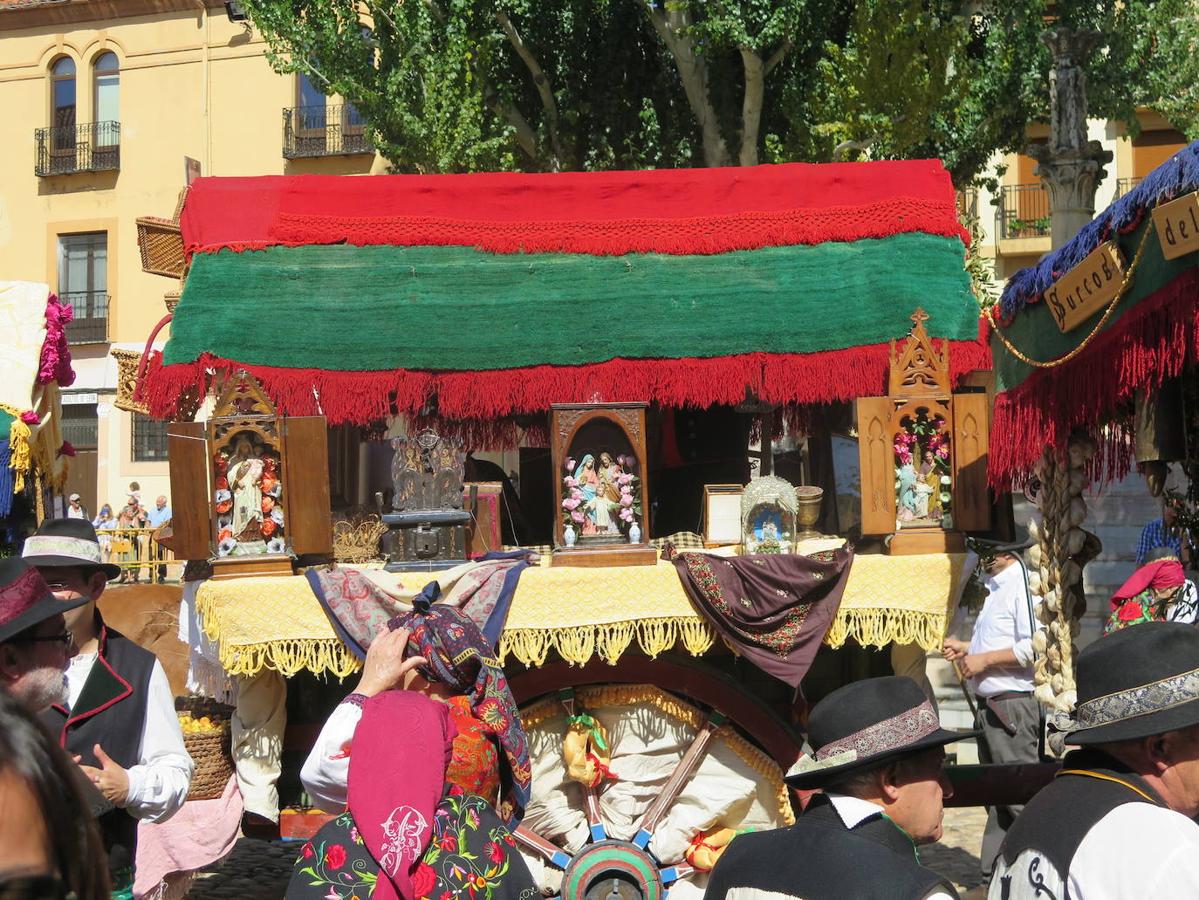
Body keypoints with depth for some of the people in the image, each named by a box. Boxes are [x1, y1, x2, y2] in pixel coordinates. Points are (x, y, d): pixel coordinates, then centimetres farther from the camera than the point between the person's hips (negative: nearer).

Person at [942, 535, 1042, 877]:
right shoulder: (996, 589, 16)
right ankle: (992, 871, 25)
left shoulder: (1022, 585, -15)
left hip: (1013, 705, -10)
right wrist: (967, 649, 14)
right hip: (990, 705, 10)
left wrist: (984, 659, -19)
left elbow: (1035, 646, -26)